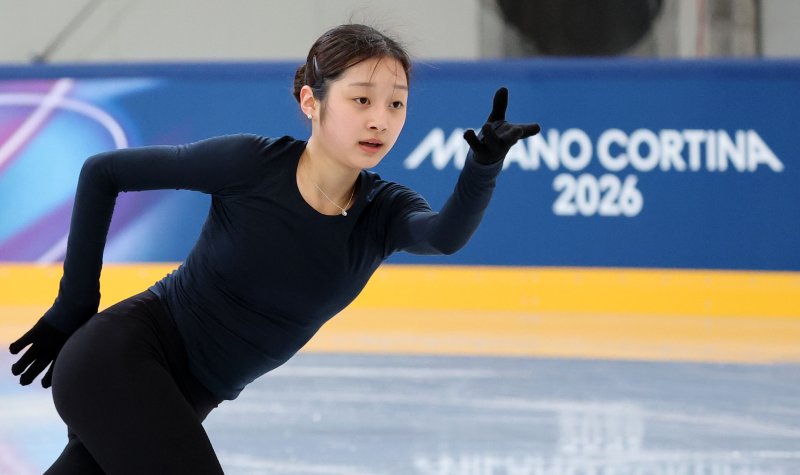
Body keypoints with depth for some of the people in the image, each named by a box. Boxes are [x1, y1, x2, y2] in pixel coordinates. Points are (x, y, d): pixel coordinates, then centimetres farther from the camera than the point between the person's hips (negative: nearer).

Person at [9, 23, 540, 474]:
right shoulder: (252, 164, -17)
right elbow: (103, 172, -7)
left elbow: (446, 235, -29)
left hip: (182, 398, 6)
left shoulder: (384, 211, -5)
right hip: (123, 355, -6)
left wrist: (484, 166, -49)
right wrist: (73, 306, -4)